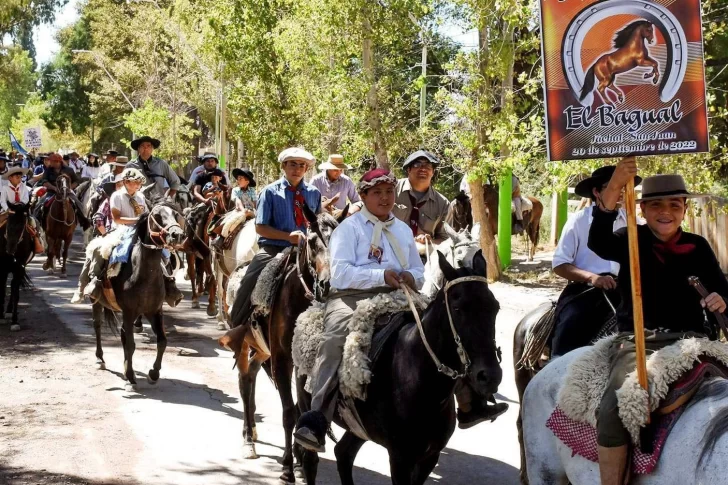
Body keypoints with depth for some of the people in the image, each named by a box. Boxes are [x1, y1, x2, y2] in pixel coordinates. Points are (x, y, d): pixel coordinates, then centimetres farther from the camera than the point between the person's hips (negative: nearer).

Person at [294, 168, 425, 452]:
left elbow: (420, 274, 29)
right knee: (336, 339, -33)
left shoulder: (404, 230, 27)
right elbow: (341, 273, -5)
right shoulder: (349, 228, 9)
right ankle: (315, 423, -40)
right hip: (350, 297, -5)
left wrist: (411, 277, 4)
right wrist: (382, 276, -16)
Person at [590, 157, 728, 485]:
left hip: (688, 338, 2)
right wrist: (613, 190, -34)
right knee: (617, 405, -28)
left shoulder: (697, 247, 11)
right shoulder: (631, 241, 3)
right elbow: (598, 243, -19)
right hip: (637, 339, -2)